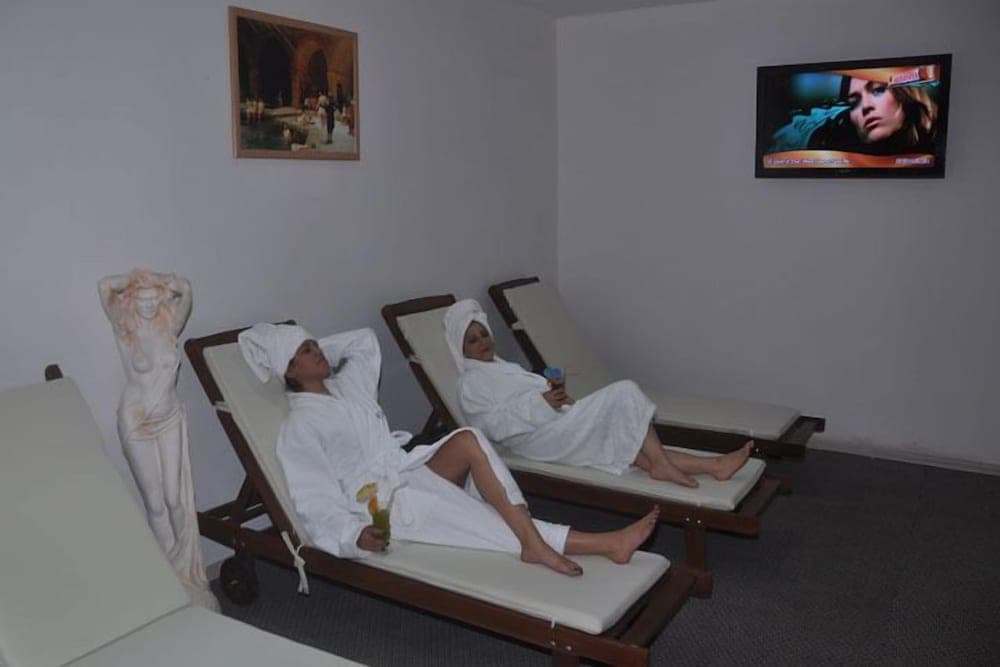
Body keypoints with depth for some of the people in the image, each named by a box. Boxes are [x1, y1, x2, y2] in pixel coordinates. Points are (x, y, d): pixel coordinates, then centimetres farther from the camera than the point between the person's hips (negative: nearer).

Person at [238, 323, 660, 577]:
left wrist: (318, 350, 21)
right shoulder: (299, 428, -6)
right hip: (384, 502, -6)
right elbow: (317, 506, -13)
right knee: (471, 513, -28)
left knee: (466, 438, -24)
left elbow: (366, 338, 32)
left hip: (412, 472, 7)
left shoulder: (346, 384, 15)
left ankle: (533, 541, -31)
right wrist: (355, 536, -31)